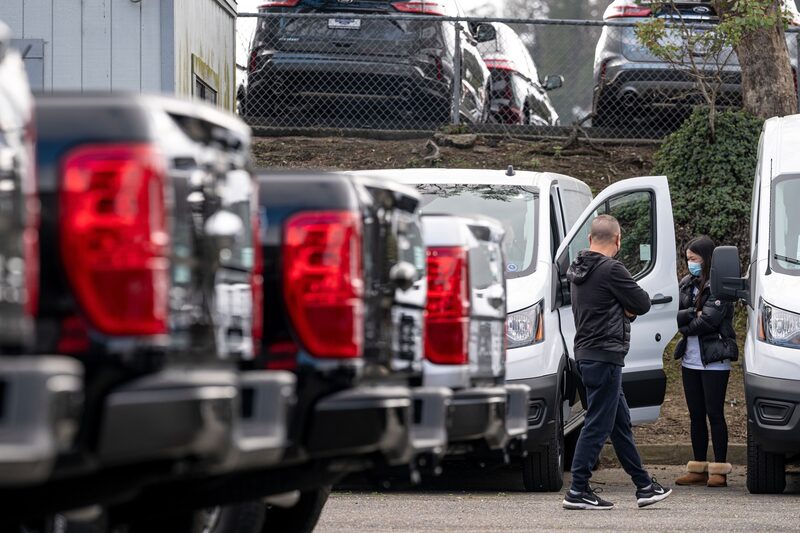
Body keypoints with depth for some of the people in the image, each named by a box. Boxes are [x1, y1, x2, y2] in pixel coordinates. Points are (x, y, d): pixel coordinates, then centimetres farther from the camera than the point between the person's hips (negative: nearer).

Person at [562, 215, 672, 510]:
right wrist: (628, 305, 9)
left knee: (621, 423, 14)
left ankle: (644, 486, 21)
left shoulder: (579, 270, 12)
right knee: (598, 425, -6)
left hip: (587, 354, 10)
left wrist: (624, 309, 0)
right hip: (605, 355, -10)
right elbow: (643, 304, -10)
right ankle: (578, 491, -5)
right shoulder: (611, 269, -16)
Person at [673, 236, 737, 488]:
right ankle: (698, 469, 15)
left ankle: (719, 470, 0)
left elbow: (709, 320, -18)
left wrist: (685, 325, -5)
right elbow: (673, 315, 2)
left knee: (714, 414, -4)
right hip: (690, 360, 7)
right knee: (696, 415, 10)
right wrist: (694, 314, -14)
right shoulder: (687, 284, 12)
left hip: (714, 361, -7)